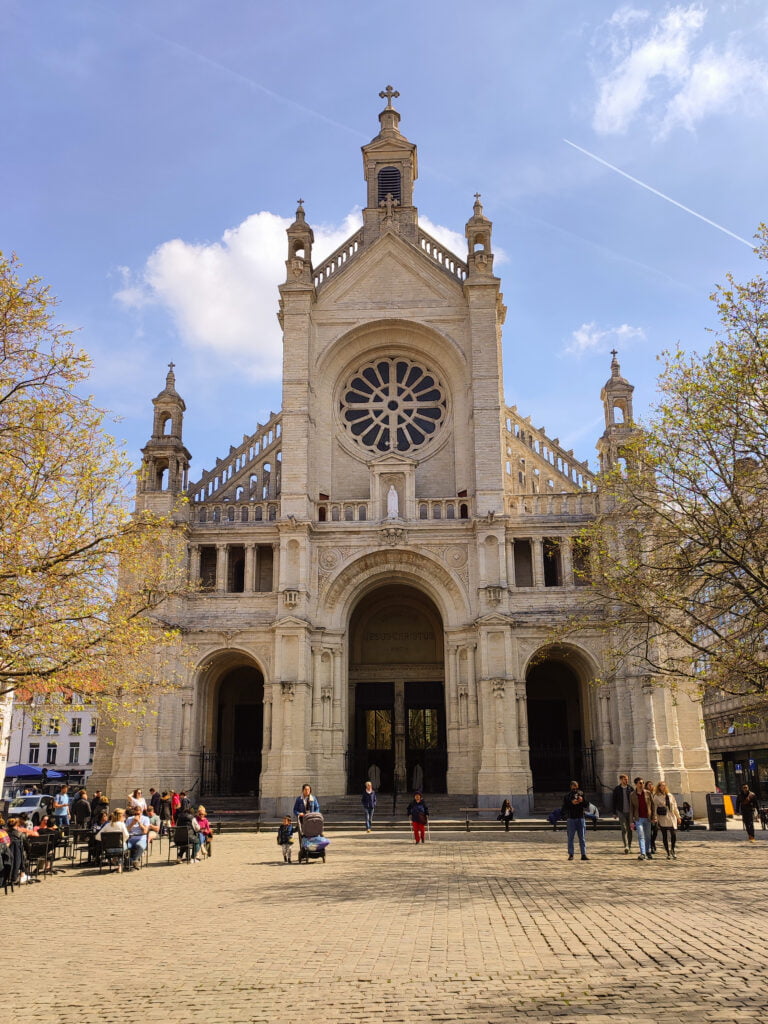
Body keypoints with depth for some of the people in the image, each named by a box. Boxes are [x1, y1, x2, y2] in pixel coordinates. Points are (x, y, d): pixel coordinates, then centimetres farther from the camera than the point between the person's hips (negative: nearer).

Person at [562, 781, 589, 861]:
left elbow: (586, 806, 7)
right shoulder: (567, 796, 2)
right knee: (570, 837, 1)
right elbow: (564, 808, -5)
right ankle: (570, 854, 7)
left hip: (580, 818, 2)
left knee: (582, 838, 1)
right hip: (571, 818, -2)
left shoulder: (581, 794, 9)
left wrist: (582, 801, -12)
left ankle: (583, 854, 2)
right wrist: (571, 803, -19)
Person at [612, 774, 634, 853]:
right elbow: (614, 801, 4)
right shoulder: (616, 789, 0)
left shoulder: (630, 788, 4)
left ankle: (629, 846, 19)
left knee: (629, 829, 8)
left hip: (629, 811, 2)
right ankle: (626, 846, -17)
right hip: (621, 812, -2)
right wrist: (614, 813, 2)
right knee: (624, 829, -11)